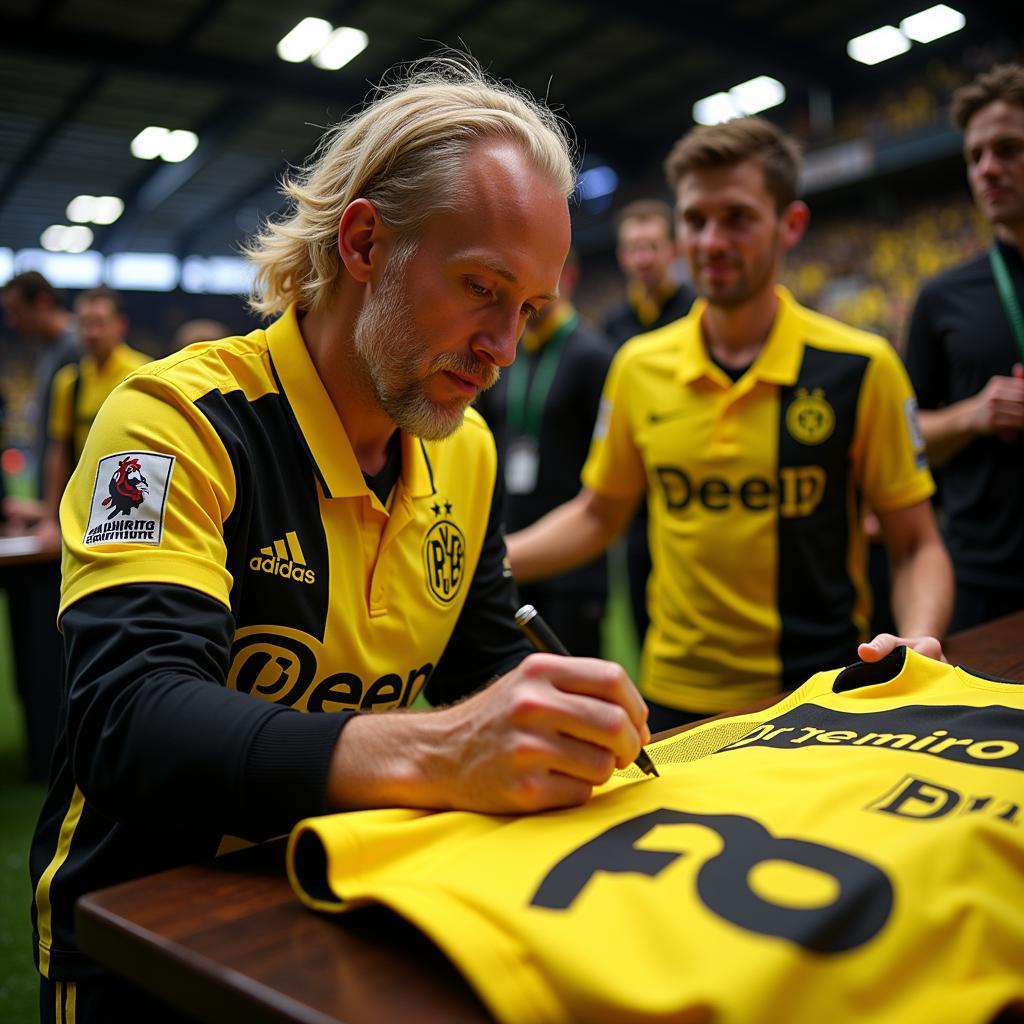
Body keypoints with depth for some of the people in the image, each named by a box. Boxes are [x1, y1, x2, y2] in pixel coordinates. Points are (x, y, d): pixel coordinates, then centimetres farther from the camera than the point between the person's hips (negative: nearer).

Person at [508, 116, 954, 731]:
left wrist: (917, 646, -23)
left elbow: (916, 547, -4)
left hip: (821, 703, -2)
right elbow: (599, 516, 10)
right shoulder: (638, 366, -1)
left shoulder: (861, 368, -9)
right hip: (677, 698, 3)